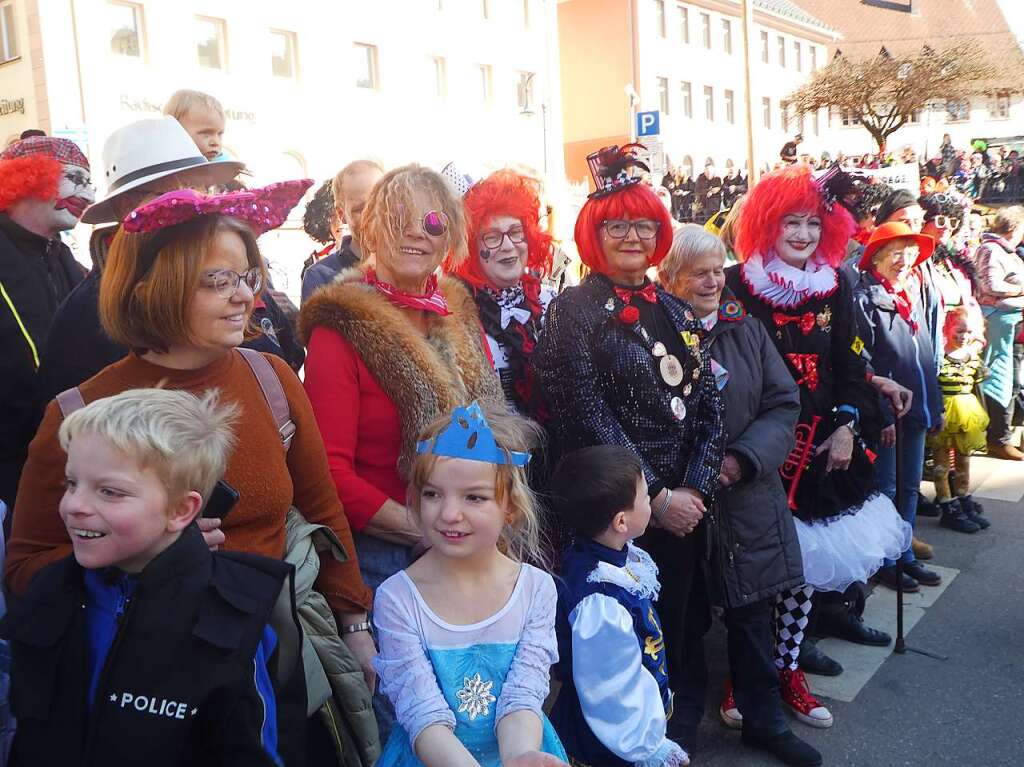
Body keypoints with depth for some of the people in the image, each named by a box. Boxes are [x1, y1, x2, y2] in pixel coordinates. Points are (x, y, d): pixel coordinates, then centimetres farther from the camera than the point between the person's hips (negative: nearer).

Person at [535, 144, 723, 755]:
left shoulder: (674, 310, 11)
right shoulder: (575, 310, -8)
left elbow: (710, 404, 7)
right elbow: (588, 419, -14)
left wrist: (696, 486, -6)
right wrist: (656, 497, -14)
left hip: (686, 504, 6)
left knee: (684, 635, 16)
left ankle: (683, 739, 37)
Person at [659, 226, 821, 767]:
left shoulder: (746, 328, 8)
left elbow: (783, 403, 4)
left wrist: (743, 459, -10)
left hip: (747, 494, 4)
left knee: (753, 608, 11)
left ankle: (763, 719, 29)